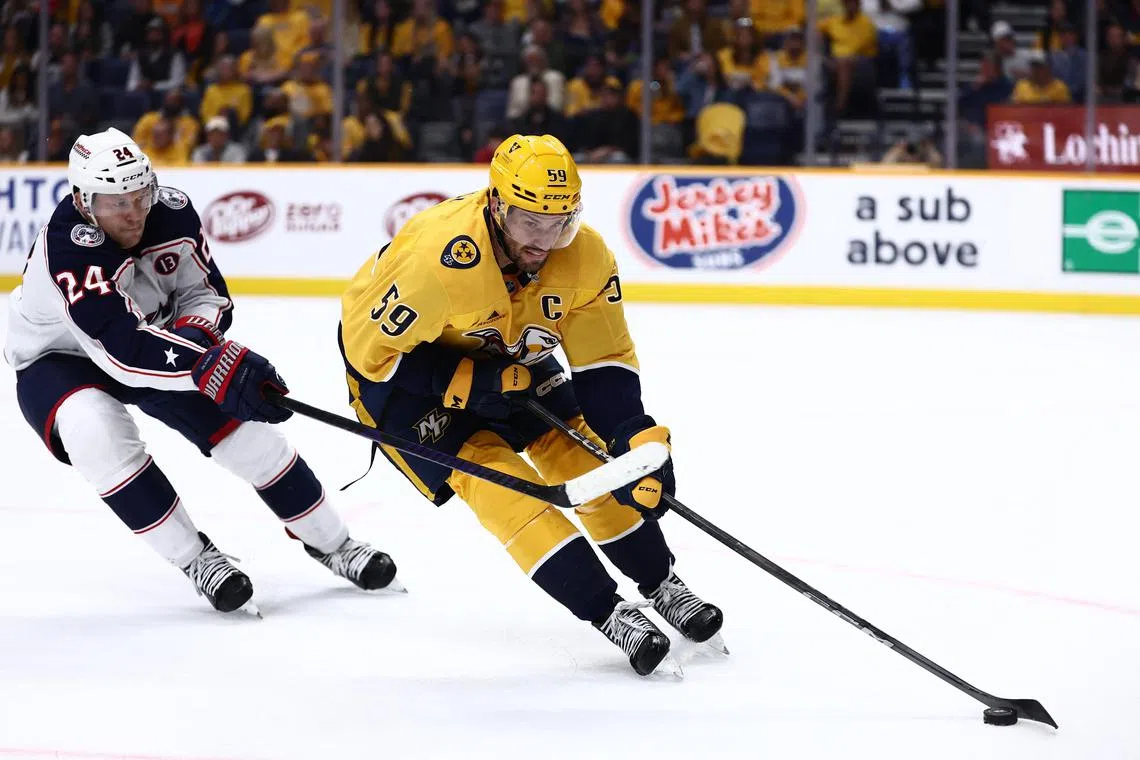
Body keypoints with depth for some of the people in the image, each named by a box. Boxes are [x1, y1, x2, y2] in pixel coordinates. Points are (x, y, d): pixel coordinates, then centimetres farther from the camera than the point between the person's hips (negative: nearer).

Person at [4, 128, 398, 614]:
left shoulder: (172, 213, -20)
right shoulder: (67, 249, -38)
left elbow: (209, 295, -7)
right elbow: (121, 348, -48)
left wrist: (191, 334, -30)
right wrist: (213, 365, -58)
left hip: (149, 341, 5)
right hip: (58, 361, -5)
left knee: (241, 423, -7)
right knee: (96, 429, -35)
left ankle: (329, 541, 12)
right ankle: (195, 559, -21)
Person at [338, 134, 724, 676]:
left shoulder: (584, 256, -21)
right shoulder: (438, 258, -38)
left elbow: (605, 362, -11)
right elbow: (371, 347, -28)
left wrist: (635, 440, -24)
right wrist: (475, 383, -30)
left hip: (505, 360, 6)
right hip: (399, 367, -5)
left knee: (584, 453, -3)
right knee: (492, 477, -20)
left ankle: (661, 585, 15)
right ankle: (606, 612, -19)